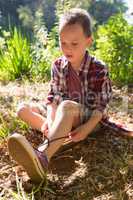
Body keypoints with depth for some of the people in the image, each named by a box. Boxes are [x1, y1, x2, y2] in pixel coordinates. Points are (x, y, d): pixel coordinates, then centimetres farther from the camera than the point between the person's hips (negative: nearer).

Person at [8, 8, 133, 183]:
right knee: (23, 109, -9)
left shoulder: (99, 69, -14)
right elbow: (54, 96, -3)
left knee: (66, 106, -40)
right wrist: (50, 120, -22)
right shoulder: (58, 65, -2)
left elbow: (101, 105, -13)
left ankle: (43, 157, -55)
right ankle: (57, 136, -27)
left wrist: (87, 128, -28)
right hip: (65, 116, 6)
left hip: (90, 118, -5)